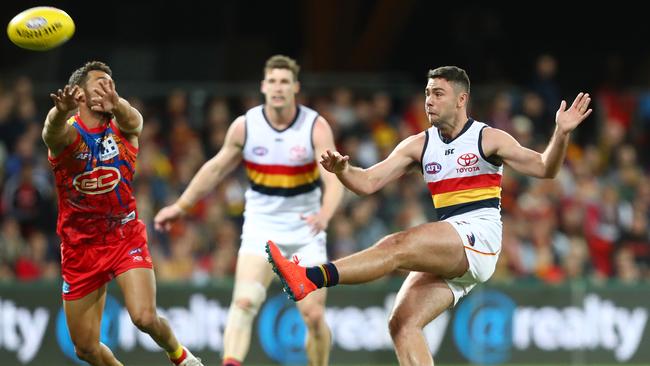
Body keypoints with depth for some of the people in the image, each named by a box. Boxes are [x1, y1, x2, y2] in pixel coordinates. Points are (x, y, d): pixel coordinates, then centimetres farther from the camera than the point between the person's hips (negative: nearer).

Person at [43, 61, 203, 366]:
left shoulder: (123, 127, -6)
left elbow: (132, 120, -30)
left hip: (125, 237, 0)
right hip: (80, 246, 0)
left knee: (145, 317, -21)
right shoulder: (68, 133, -13)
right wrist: (62, 110, -63)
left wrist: (116, 103, -55)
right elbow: (54, 132, -38)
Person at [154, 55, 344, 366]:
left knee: (314, 316, -4)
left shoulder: (316, 127, -12)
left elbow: (334, 181, -21)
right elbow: (216, 168, 10)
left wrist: (324, 214, -41)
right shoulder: (245, 126, -6)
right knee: (244, 302, -21)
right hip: (261, 227, 1)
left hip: (305, 231, 0)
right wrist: (181, 206, 12)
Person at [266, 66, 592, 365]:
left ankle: (310, 278, -41)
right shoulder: (418, 145, 15)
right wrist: (342, 171, -12)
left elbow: (544, 169, -2)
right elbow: (368, 183, 8)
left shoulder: (488, 139, 3)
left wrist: (561, 134, -19)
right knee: (402, 324, -10)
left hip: (479, 239, -7)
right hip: (446, 253, 7)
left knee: (399, 245, -28)